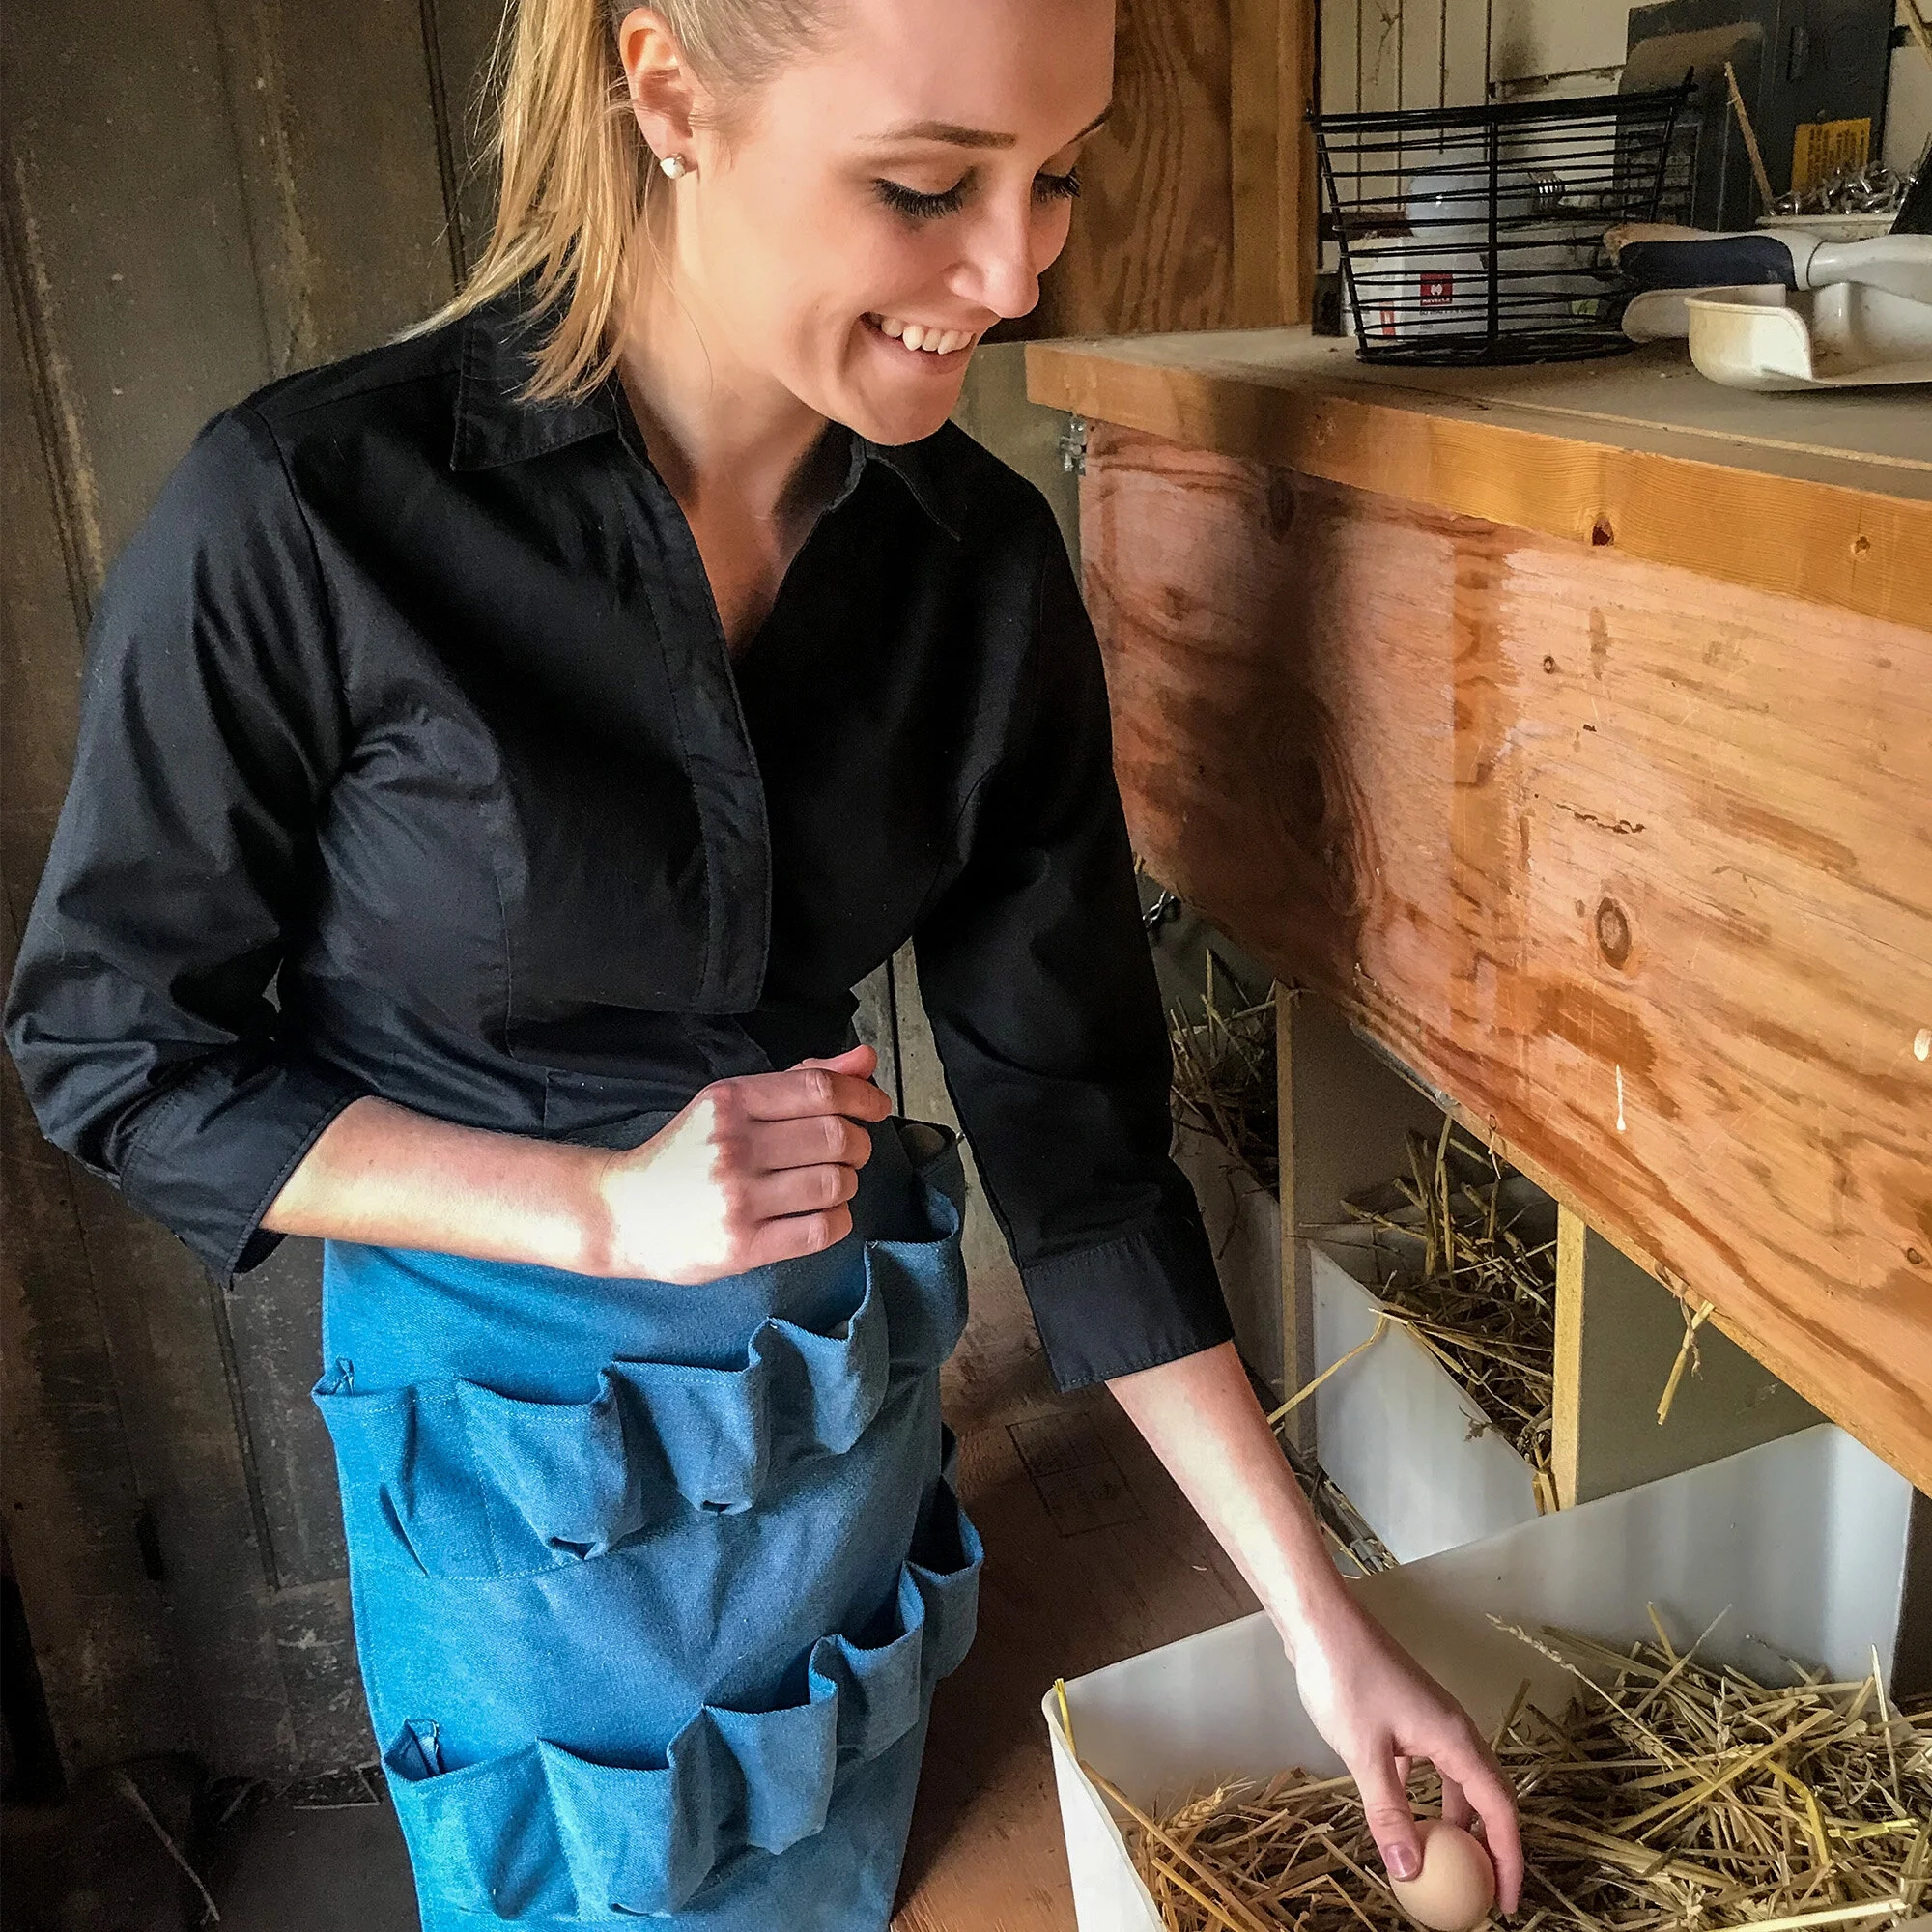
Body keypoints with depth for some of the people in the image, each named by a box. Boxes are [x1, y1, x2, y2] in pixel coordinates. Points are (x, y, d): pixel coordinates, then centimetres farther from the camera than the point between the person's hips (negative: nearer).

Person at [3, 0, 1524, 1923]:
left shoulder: (985, 565, -11)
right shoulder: (303, 513, -23)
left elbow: (1068, 1114, -7)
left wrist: (1321, 1621, -5)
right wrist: (605, 1206, -24)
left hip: (857, 1396, 4)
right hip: (523, 1443, -3)